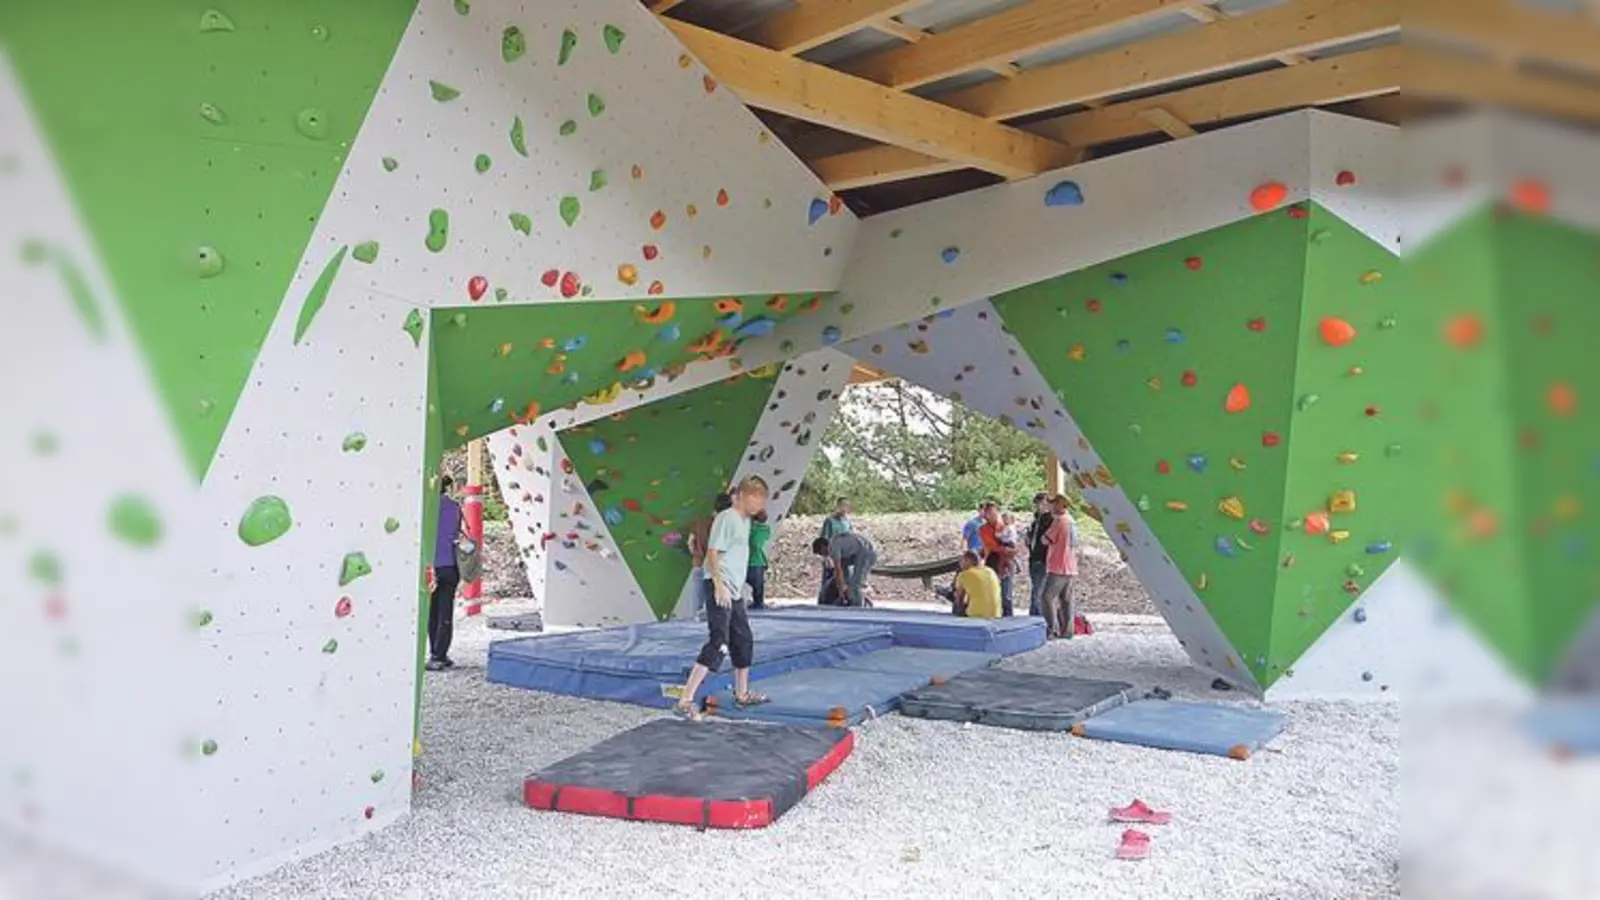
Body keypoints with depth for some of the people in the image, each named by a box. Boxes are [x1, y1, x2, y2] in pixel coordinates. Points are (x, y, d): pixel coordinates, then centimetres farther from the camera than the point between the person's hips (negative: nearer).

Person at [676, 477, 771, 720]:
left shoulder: (745, 520, 15)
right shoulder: (727, 517, -12)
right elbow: (712, 552, -17)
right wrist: (719, 585, -23)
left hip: (735, 592, 10)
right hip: (721, 590, -10)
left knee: (744, 641, 16)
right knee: (718, 643, -14)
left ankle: (742, 694, 31)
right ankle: (686, 700, -14)